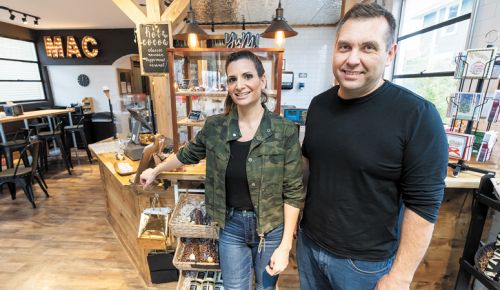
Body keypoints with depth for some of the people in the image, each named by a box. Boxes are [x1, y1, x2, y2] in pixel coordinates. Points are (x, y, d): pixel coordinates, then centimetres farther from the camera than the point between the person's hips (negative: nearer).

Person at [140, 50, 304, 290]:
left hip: (271, 228, -1)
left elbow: (293, 192, -12)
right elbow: (187, 154, 10)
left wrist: (285, 245, -12)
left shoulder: (285, 131, -17)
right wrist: (155, 171, 23)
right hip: (231, 226, 2)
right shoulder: (214, 127, -9)